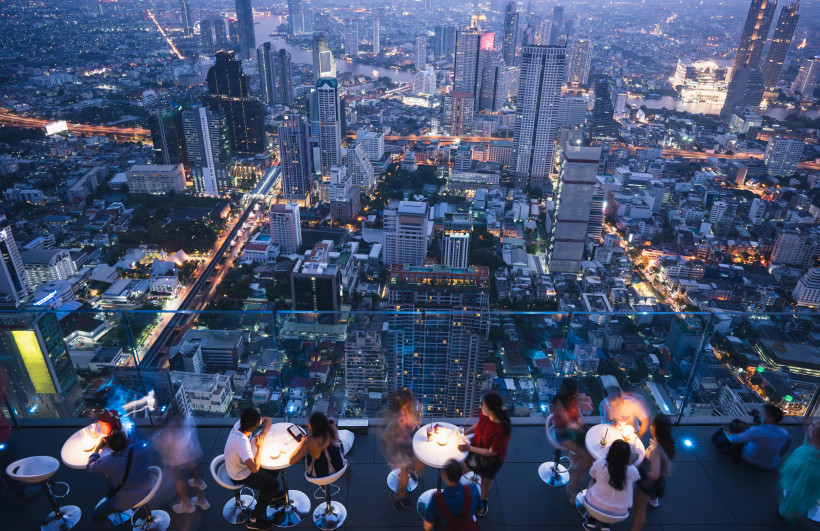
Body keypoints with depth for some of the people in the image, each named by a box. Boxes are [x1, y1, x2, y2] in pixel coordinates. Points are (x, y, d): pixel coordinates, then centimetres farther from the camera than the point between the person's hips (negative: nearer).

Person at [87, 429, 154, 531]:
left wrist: (98, 447, 1)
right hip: (148, 488, 5)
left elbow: (91, 467, -8)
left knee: (96, 517, 17)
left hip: (126, 502, -5)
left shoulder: (108, 462, -31)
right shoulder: (142, 448, -24)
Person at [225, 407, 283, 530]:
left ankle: (270, 495, 39)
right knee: (273, 484, -4)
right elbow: (254, 468, -45)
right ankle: (254, 519, 12)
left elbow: (268, 420, -5)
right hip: (240, 475, -8)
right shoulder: (241, 443, -42)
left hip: (242, 463, 8)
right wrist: (259, 446, -32)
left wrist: (263, 433, -23)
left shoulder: (241, 422, -19)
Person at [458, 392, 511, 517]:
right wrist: (465, 432, -12)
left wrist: (470, 448, -27)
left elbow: (491, 452, -29)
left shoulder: (502, 430, -41)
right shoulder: (484, 414, -24)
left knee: (486, 479, 24)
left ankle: (483, 501, 56)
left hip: (491, 460, -4)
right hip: (476, 449, 5)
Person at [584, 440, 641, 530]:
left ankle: (591, 521, 22)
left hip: (596, 505, -1)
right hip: (620, 512, 1)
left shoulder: (599, 464, -18)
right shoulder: (632, 471, -16)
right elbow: (637, 477, 9)